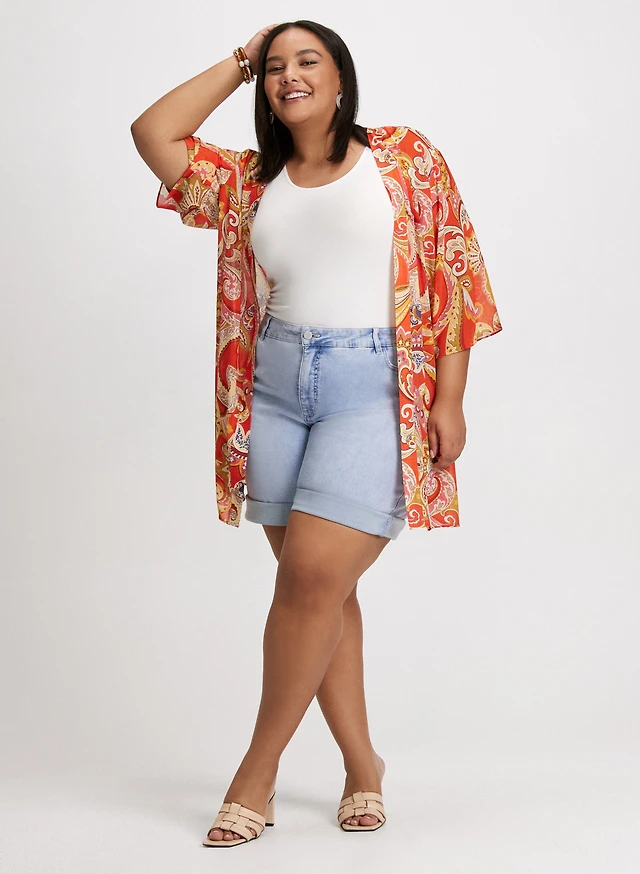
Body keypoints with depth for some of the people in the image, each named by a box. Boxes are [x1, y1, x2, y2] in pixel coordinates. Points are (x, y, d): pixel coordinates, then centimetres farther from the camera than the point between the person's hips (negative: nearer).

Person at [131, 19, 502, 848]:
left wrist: (449, 399, -7)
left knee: (313, 575, -14)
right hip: (275, 391, 4)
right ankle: (362, 765, 16)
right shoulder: (250, 180, 14)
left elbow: (455, 273, 0)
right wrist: (236, 63, 11)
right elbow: (153, 134, 5)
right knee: (318, 588, 3)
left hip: (375, 391, -4)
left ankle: (259, 769, 0)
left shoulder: (406, 156, 4)